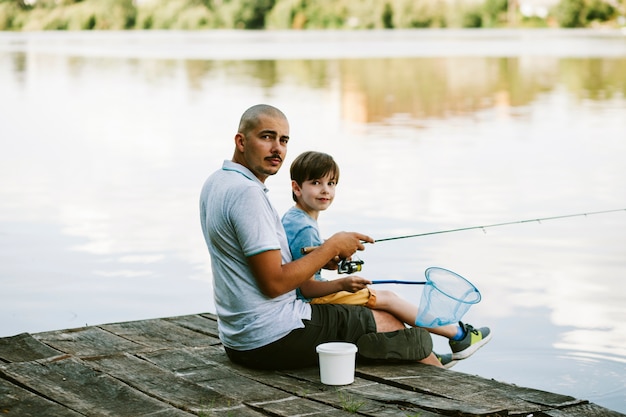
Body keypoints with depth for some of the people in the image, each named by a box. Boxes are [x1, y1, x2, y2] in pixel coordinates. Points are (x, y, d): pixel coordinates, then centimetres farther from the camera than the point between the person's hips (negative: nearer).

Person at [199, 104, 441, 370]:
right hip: (274, 340, -10)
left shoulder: (216, 183, 9)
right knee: (393, 328, 5)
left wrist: (319, 258, 6)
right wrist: (331, 247, -11)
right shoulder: (246, 192, -22)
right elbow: (274, 283, -23)